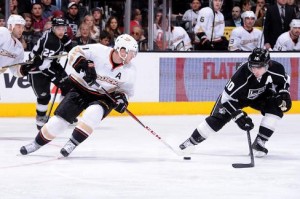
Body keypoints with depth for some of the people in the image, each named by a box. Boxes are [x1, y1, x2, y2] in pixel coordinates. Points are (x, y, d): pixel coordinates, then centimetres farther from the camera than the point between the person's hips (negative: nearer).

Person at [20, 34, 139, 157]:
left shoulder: (129, 70, -9)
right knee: (61, 118, -9)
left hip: (103, 96, 2)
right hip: (81, 88, -1)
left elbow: (127, 89, 5)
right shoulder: (99, 51, -20)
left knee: (93, 113, -32)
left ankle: (73, 143, -19)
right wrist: (85, 65, -32)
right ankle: (37, 143, 12)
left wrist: (122, 97, -17)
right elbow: (75, 52, -15)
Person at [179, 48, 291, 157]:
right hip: (238, 96, -3)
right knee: (219, 117, -12)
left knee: (276, 109, -20)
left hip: (261, 95, 3)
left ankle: (259, 143, -10)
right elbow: (228, 97, -33)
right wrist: (239, 116, -37)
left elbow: (284, 80, -4)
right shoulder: (242, 74, -40)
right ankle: (192, 140, 5)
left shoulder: (276, 69, -30)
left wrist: (284, 95, -18)